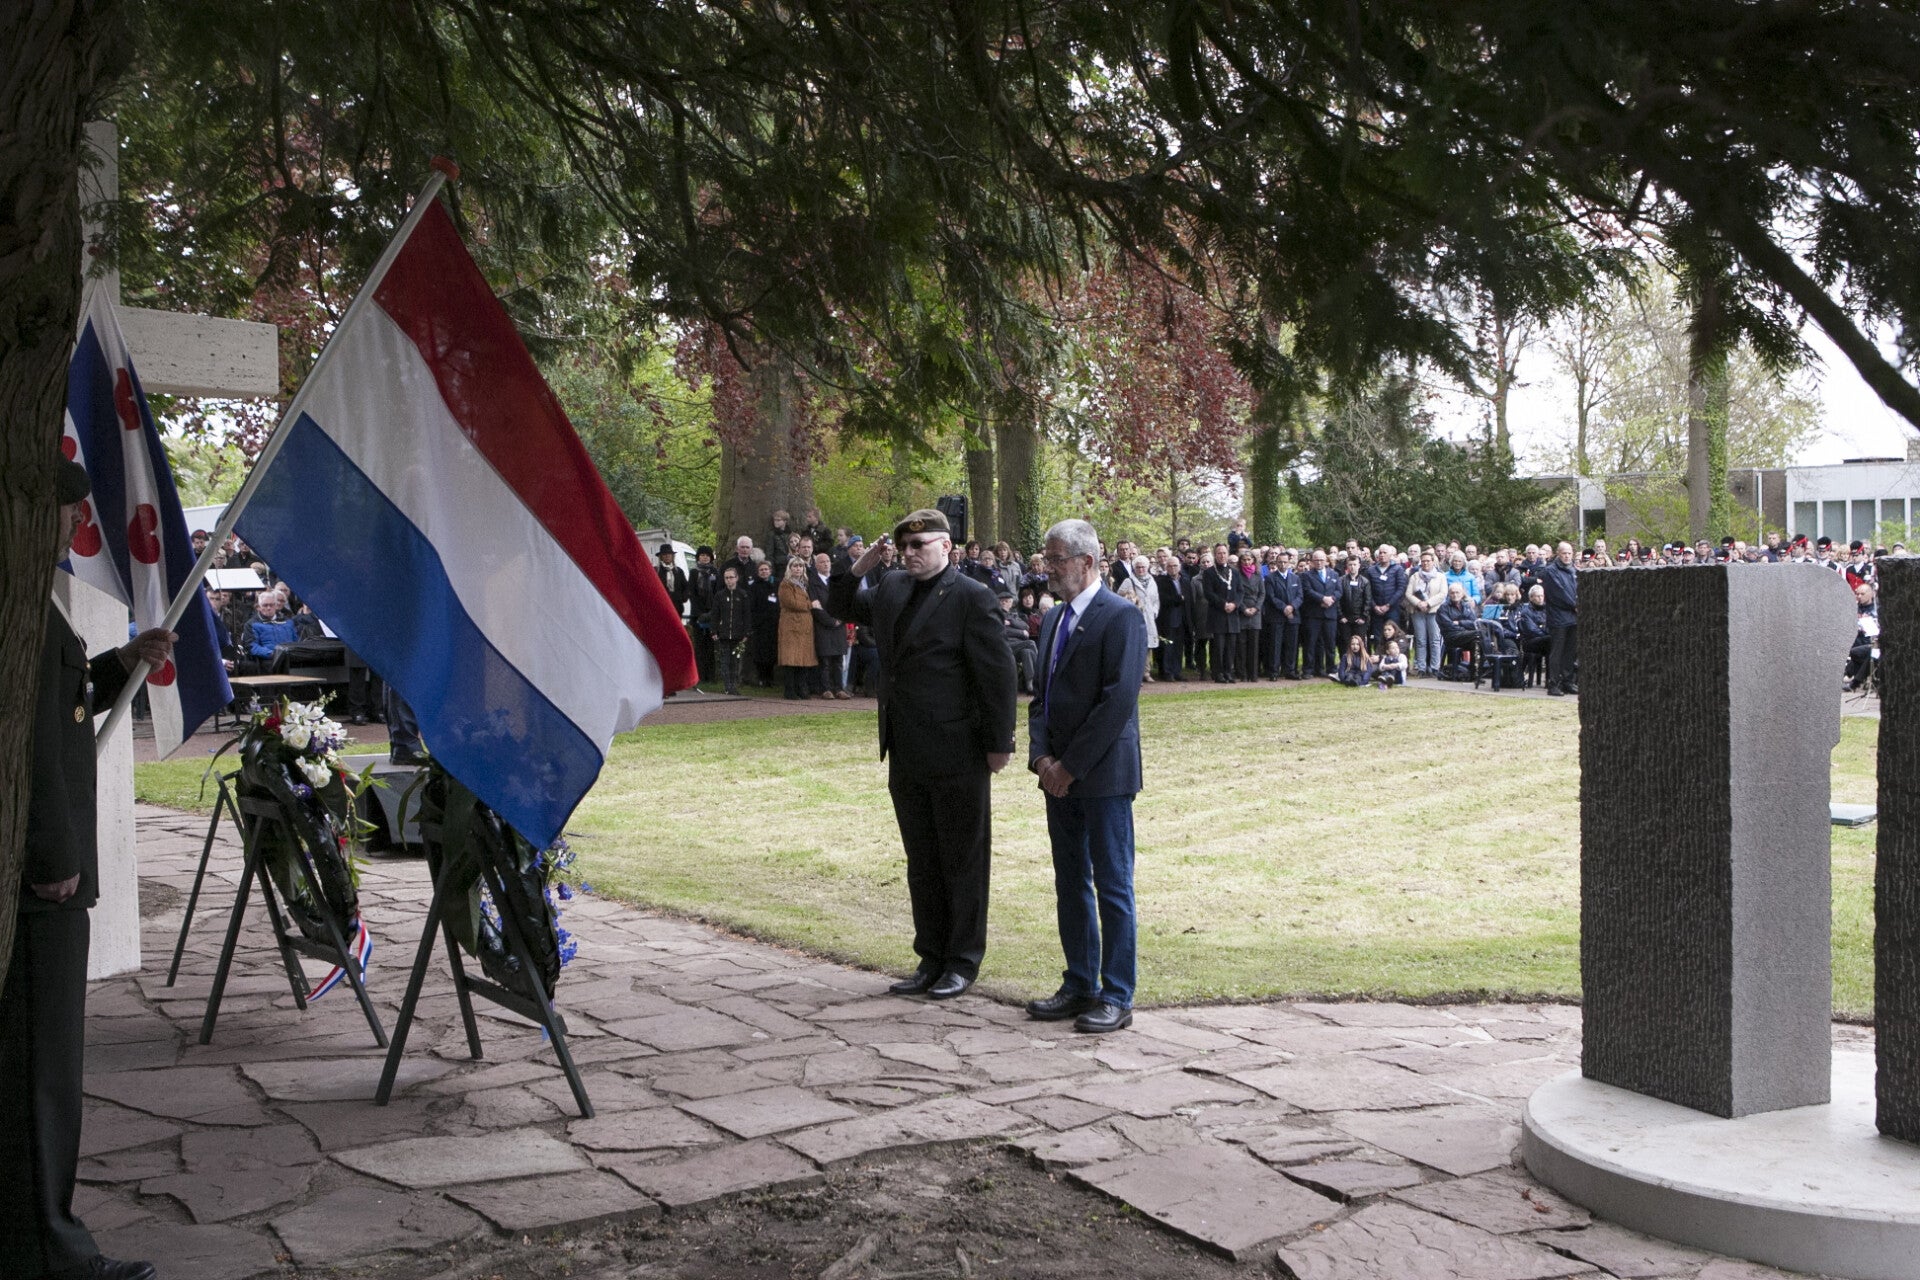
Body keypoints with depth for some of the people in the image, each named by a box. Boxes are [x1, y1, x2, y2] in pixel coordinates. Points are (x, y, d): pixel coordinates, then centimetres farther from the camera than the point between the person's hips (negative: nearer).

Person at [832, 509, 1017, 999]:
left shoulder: (971, 598, -12)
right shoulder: (893, 590, 11)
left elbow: (998, 673, -13)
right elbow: (841, 604, 25)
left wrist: (998, 743, -13)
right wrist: (862, 565, 6)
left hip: (957, 756, -8)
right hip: (907, 756, 8)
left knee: (963, 861, 5)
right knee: (921, 862, 14)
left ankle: (963, 962, 14)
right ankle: (932, 959, 23)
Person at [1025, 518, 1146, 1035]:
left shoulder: (1121, 617, -10)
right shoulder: (1054, 619, 15)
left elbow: (1118, 701, -17)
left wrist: (1071, 765, -15)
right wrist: (1041, 756, 0)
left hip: (1103, 776, -8)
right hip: (1059, 776, 8)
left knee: (1112, 886, -2)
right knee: (1070, 885, 13)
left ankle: (1116, 997, 4)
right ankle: (1080, 984, 22)